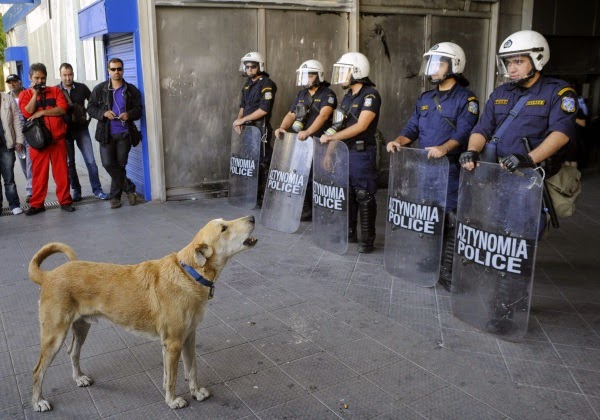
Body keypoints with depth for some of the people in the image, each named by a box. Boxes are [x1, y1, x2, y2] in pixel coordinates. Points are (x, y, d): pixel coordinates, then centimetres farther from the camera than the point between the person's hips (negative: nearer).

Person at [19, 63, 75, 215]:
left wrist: (41, 112, -11)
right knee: (38, 173, 3)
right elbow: (27, 113, -9)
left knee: (62, 172, 3)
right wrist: (35, 94, -9)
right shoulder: (25, 94, 8)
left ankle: (65, 201, 12)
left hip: (58, 139, 0)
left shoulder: (55, 91, 9)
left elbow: (62, 109, -7)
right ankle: (37, 204, 10)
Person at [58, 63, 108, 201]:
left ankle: (97, 190, 5)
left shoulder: (82, 88, 2)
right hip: (65, 131, 0)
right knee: (69, 163, 7)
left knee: (91, 161, -2)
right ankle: (76, 190, 18)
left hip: (81, 129, 0)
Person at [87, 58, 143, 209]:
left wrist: (129, 114, -17)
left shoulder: (132, 90, 3)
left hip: (124, 134, 0)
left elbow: (139, 110, 5)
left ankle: (115, 196, 17)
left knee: (120, 165, 4)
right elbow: (90, 108, 3)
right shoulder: (99, 89, 3)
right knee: (108, 164, -9)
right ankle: (129, 188, 8)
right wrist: (103, 113, -17)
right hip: (106, 133, 0)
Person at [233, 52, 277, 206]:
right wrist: (239, 119, -1)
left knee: (262, 162, -5)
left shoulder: (267, 84, -11)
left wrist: (243, 119, -16)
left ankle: (264, 196, -1)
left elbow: (264, 109, -19)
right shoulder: (248, 83, 15)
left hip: (261, 128, -8)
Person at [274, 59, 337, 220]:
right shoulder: (301, 94, 17)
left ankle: (310, 211, 3)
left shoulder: (327, 94, -6)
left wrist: (308, 132, -35)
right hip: (301, 141, 7)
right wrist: (282, 127, -5)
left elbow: (323, 115, -22)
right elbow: (291, 114, 16)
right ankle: (305, 209, 16)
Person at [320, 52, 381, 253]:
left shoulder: (370, 95, -11)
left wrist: (331, 137, -17)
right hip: (344, 151, 8)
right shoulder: (348, 95, 14)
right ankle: (350, 232, 25)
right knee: (347, 193, 13)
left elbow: (360, 126, -19)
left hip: (361, 152, -8)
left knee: (364, 196, -3)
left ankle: (368, 239, 5)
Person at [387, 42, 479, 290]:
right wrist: (399, 141, -5)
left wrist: (444, 148, -35)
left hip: (450, 169, -7)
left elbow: (464, 132, -17)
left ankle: (447, 272, 3)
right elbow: (412, 128, 16)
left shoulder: (466, 99, -4)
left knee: (450, 221, -5)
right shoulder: (425, 99, 17)